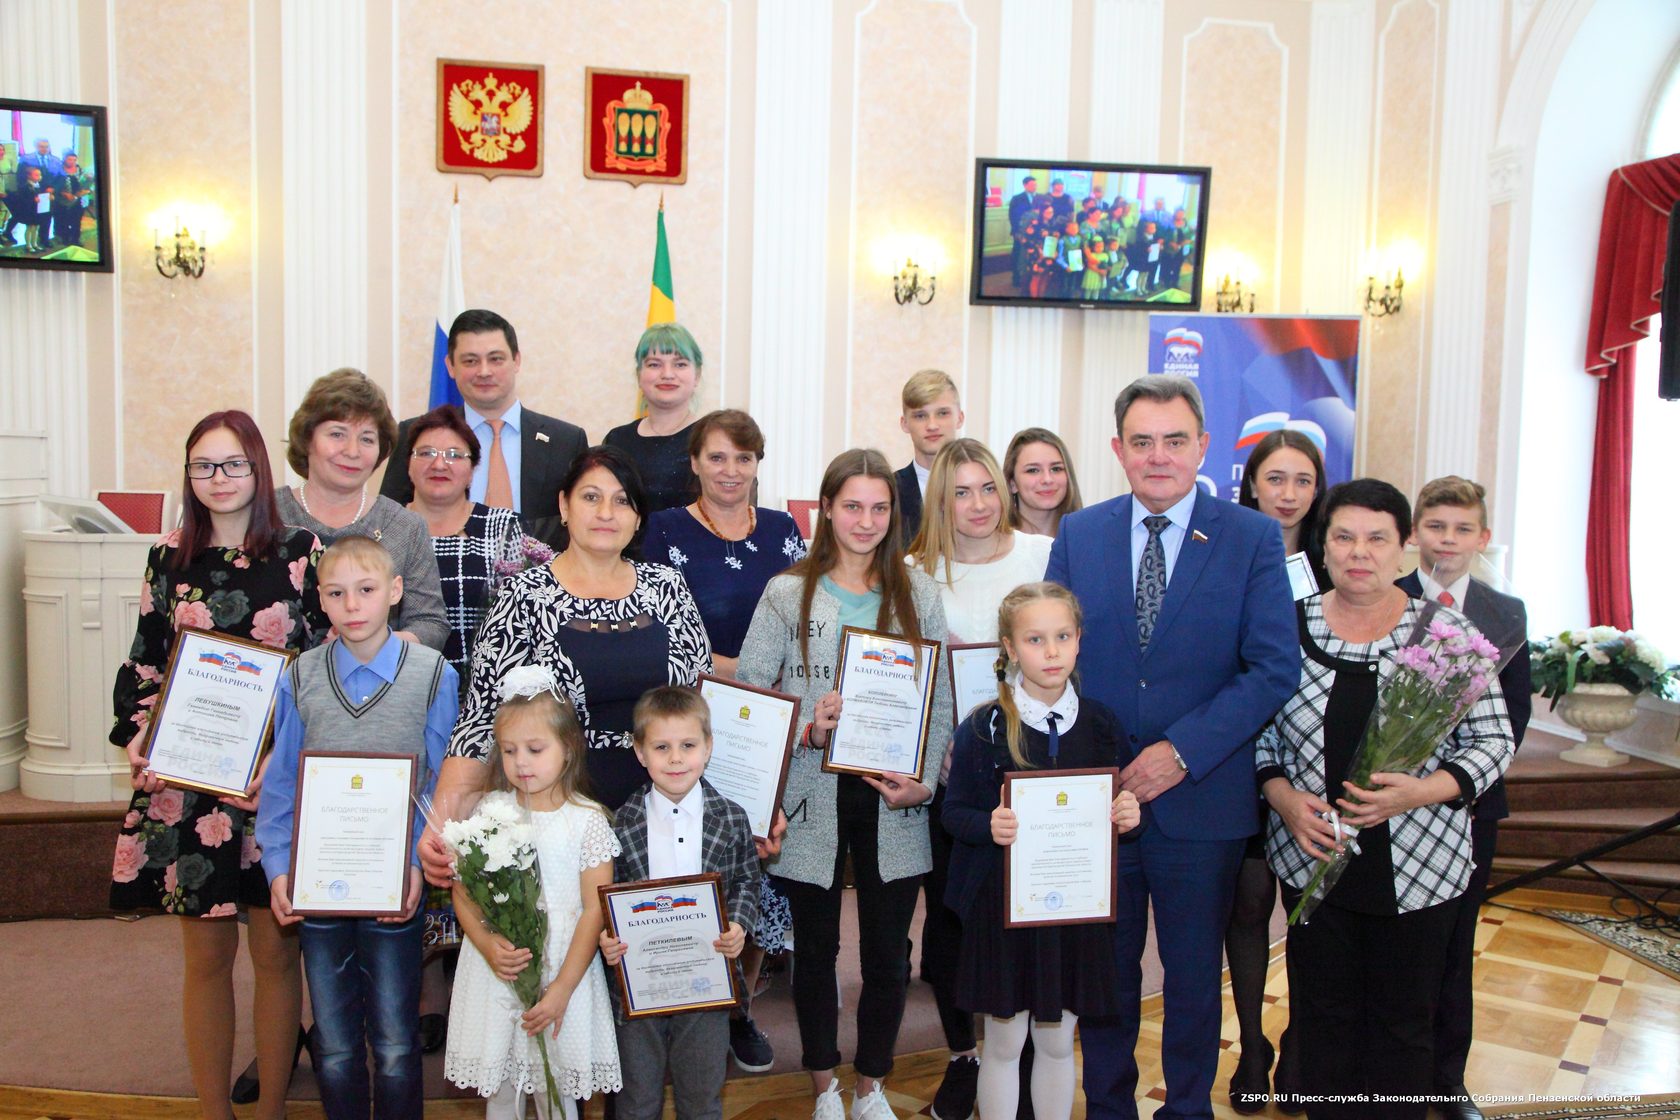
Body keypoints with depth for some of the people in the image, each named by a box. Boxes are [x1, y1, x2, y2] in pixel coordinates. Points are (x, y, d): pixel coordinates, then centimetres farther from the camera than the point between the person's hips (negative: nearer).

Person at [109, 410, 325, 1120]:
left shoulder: (301, 553, 0)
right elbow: (142, 668, 10)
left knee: (276, 952, 7)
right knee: (206, 956, 9)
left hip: (279, 784, -2)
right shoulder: (169, 560, 7)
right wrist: (139, 748, -5)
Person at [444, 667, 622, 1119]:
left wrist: (562, 988, -12)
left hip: (562, 968, -2)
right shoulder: (490, 811, 1)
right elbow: (463, 893, 1)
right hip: (494, 968, 2)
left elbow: (595, 911, -7)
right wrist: (488, 946, -17)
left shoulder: (587, 819, -6)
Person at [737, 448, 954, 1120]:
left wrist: (923, 781, -7)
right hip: (813, 799, -1)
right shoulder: (787, 594, 0)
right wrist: (805, 730, -18)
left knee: (888, 953, 9)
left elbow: (943, 701, 5)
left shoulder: (918, 595, 5)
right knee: (816, 949, 12)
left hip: (893, 801, 2)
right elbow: (748, 692, -2)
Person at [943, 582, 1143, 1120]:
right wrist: (988, 826, -25)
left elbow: (1113, 806, 10)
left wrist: (1128, 813, -12)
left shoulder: (1100, 725, 1)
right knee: (1003, 1041, 10)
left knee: (1057, 1042, 15)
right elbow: (954, 811, -5)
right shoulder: (983, 728, -9)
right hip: (1003, 900, -2)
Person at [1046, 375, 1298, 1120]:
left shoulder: (1253, 539, -4)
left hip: (1200, 800, -2)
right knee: (1104, 971, 16)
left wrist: (1183, 750, -18)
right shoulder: (1077, 535, 4)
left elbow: (1275, 667, -10)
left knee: (1194, 975, 15)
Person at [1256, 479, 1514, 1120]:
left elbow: (1493, 740, -3)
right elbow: (1259, 729, 6)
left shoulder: (1446, 630, -4)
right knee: (1324, 1016, 12)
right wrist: (1284, 798, -11)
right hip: (1312, 858, 1)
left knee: (1405, 1022, 10)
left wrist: (1420, 792, -18)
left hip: (1418, 867, -1)